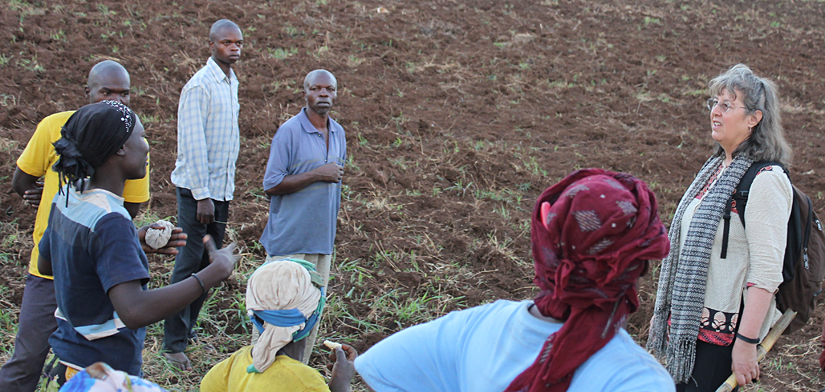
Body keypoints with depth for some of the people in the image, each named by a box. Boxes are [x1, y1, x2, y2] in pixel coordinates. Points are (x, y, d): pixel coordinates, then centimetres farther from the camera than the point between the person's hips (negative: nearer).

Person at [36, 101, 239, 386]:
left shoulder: (68, 197, -1)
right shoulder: (109, 223, -28)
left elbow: (45, 265, 16)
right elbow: (134, 312, -39)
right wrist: (215, 272, -33)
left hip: (71, 351, 9)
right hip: (103, 374, -9)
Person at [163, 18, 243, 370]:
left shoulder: (232, 83, 14)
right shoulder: (199, 86, -14)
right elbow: (193, 143, -17)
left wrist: (225, 191, 16)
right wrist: (202, 195, -19)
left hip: (222, 189, 8)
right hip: (197, 189, -8)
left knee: (209, 266, 12)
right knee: (188, 266, -5)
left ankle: (187, 329, 24)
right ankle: (173, 344, 2)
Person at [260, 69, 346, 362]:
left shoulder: (338, 134, 10)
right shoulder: (289, 132, -11)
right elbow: (271, 185, -15)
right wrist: (317, 175, -17)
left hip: (323, 239, 6)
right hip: (290, 239, -6)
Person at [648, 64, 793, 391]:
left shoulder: (765, 180, -17)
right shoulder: (719, 167, 9)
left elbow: (767, 272, -21)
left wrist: (746, 342, -23)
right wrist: (667, 312, 19)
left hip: (725, 327, -8)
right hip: (690, 319, 8)